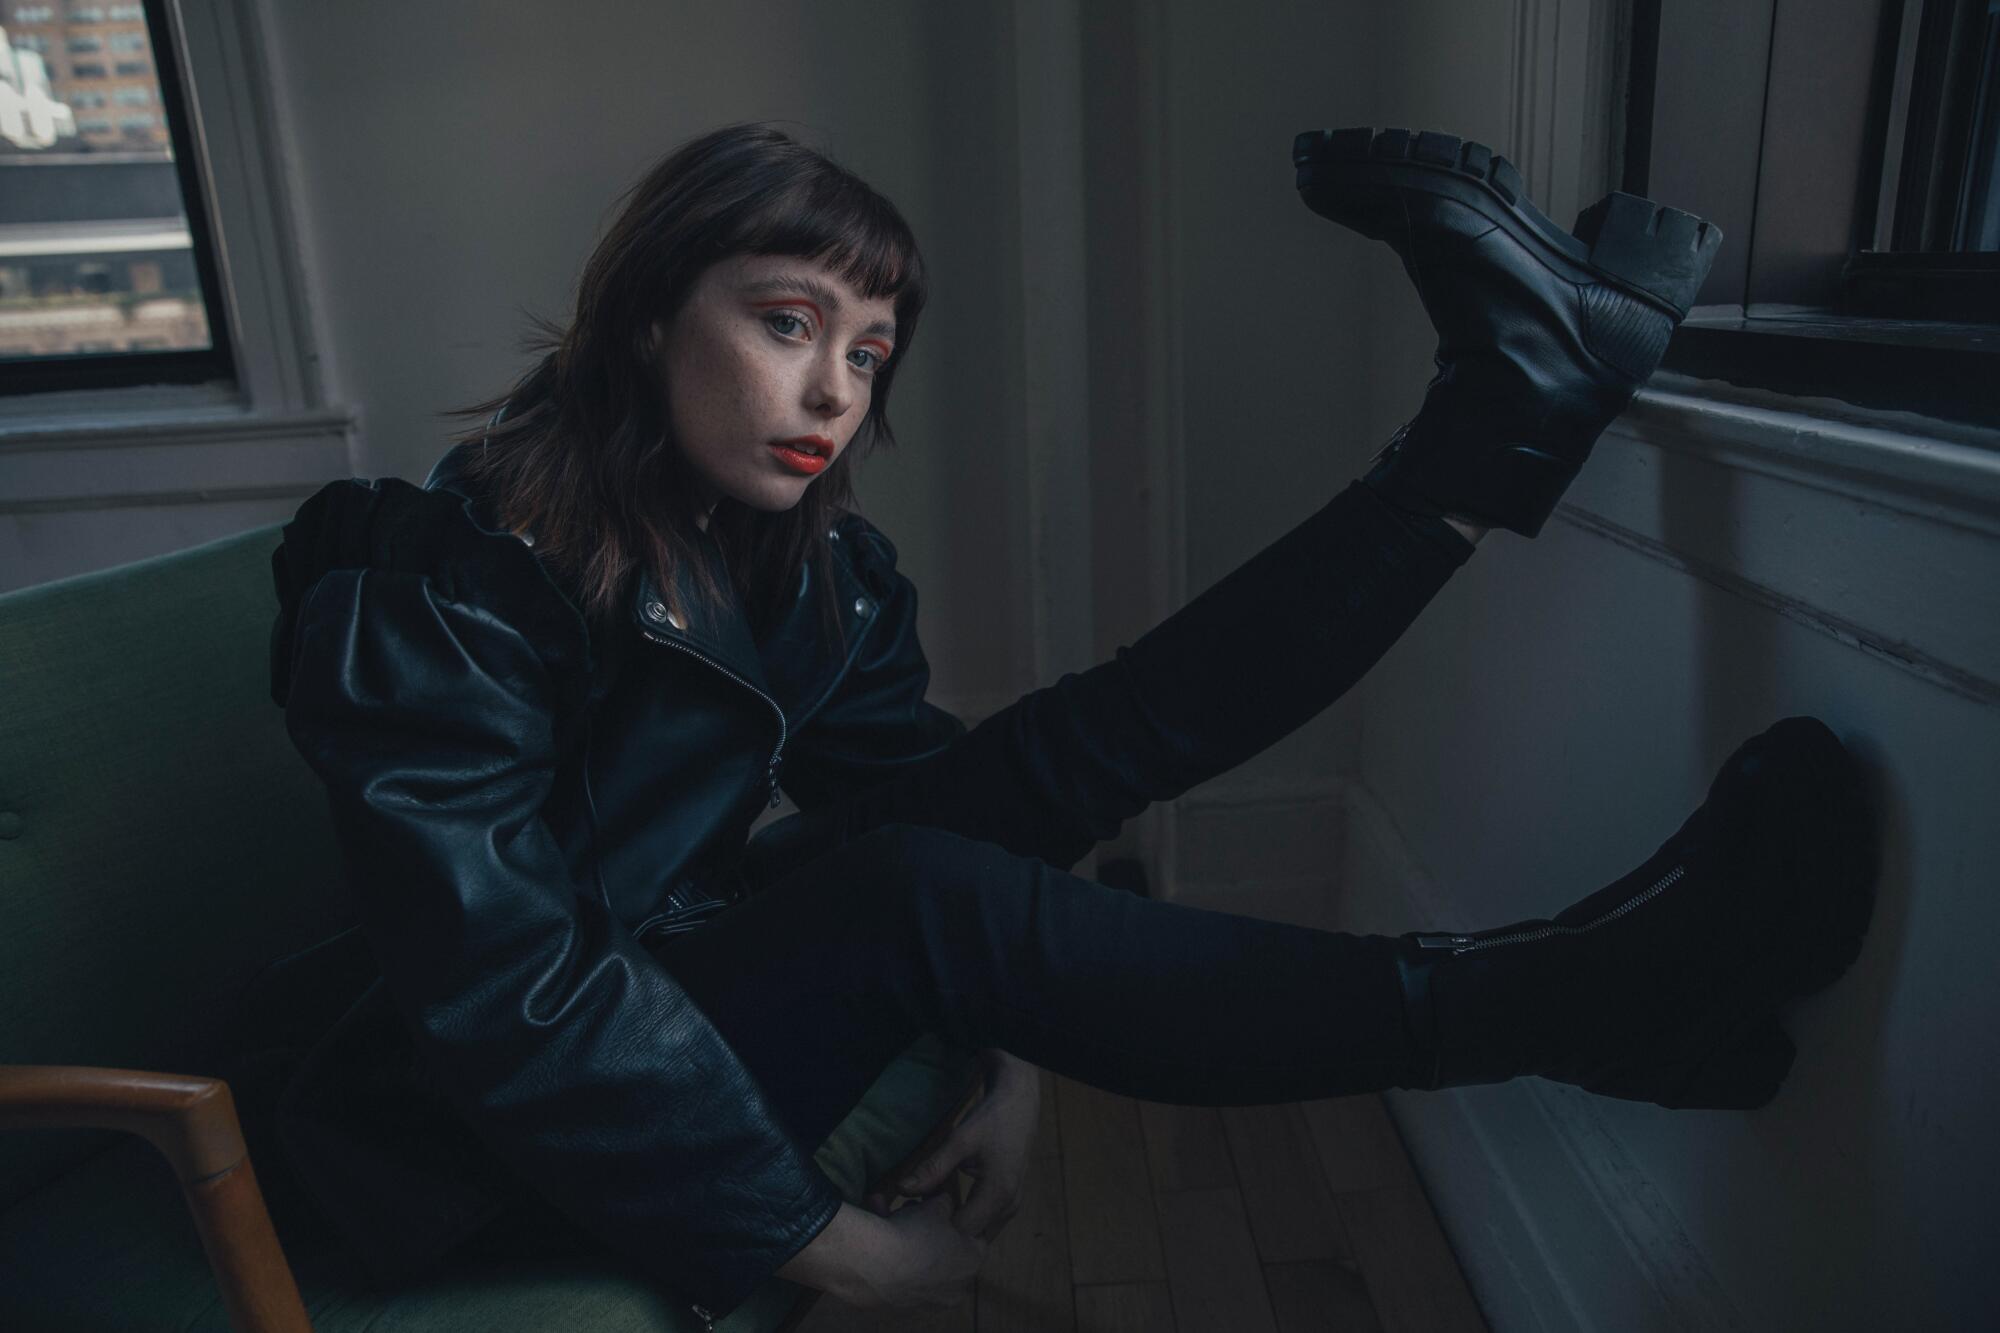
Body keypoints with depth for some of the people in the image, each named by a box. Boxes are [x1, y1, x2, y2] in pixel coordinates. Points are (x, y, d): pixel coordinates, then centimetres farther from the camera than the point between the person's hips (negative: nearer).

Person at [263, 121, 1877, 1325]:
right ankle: (1564, 994, -31)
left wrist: (1017, 1054, -18)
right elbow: (514, 990, -29)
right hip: (528, 1134, -5)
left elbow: (930, 804, -4)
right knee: (920, 899, -35)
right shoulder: (439, 586, -24)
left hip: (717, 960, 6)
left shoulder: (817, 563, -6)